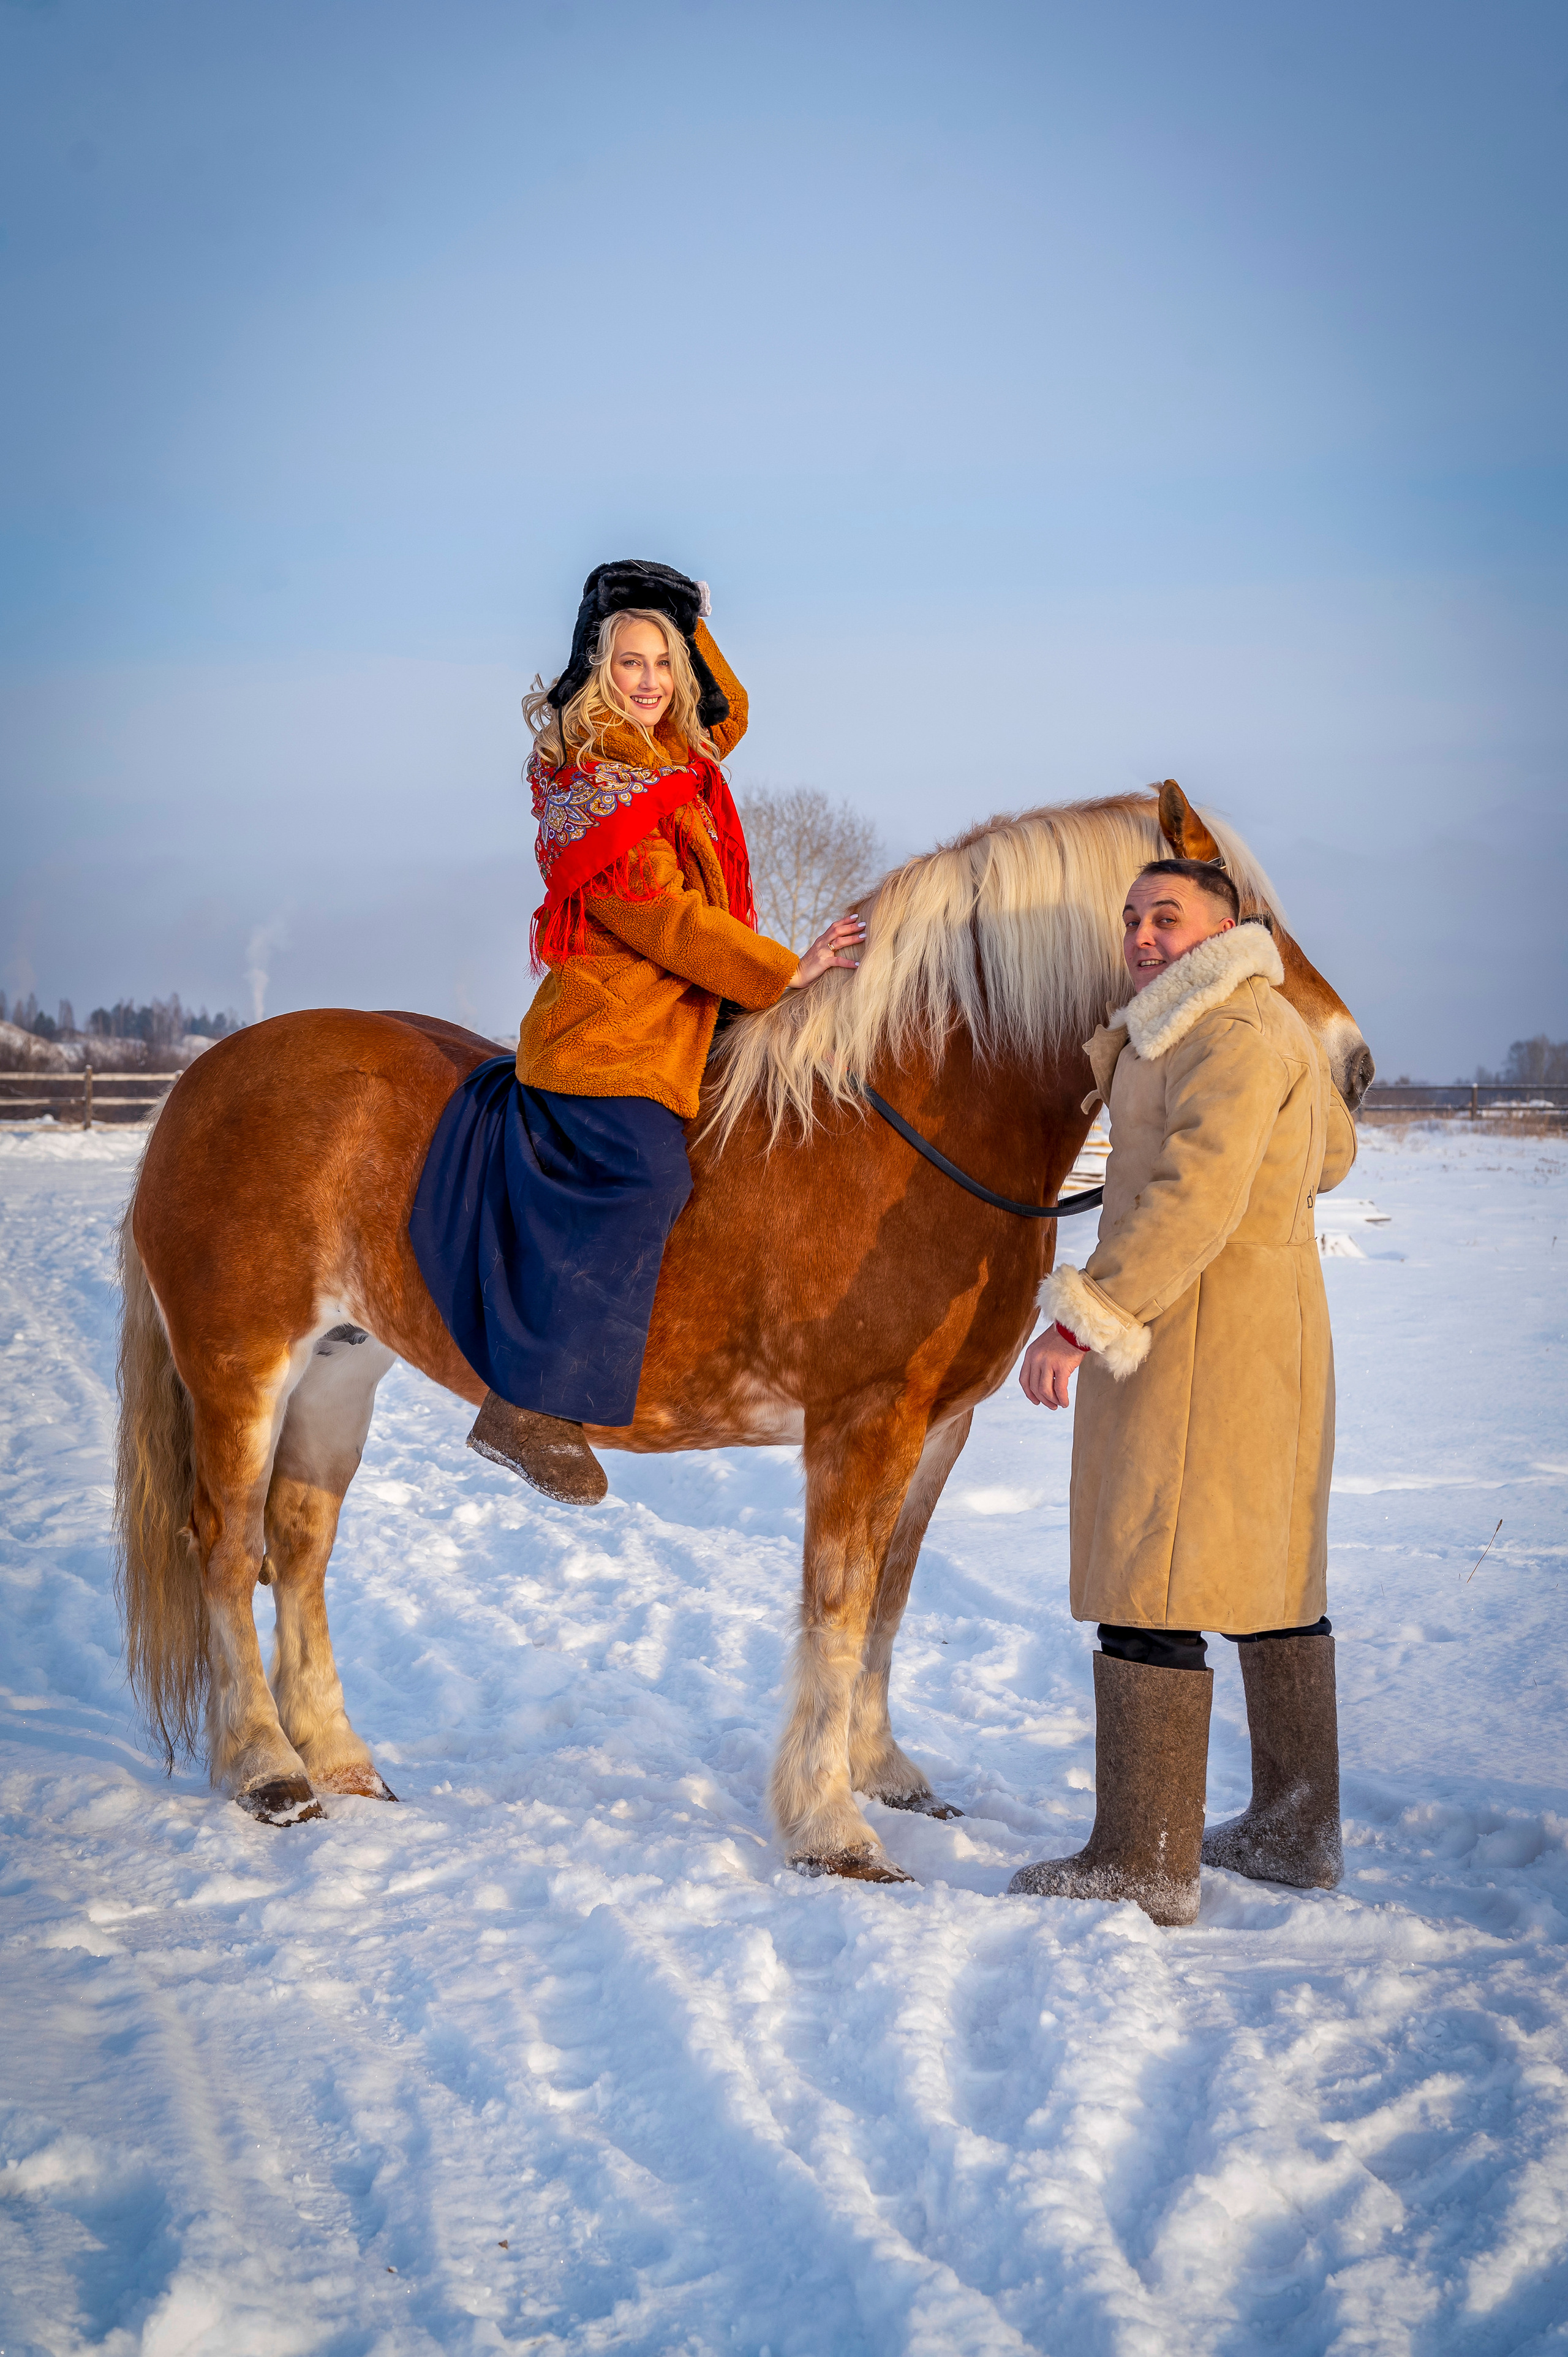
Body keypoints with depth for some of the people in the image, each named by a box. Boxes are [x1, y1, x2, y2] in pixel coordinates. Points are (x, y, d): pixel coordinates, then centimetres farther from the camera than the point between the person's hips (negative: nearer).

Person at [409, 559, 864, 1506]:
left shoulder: (676, 754, 12)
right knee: (634, 1178, -24)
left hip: (673, 1021, 11)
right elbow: (666, 922, -19)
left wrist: (695, 627, 16)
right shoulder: (596, 786, -15)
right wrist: (786, 969, -16)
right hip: (607, 1030, -11)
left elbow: (729, 715, 34)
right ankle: (528, 1409, -26)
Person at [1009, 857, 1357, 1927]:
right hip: (1277, 1326, 11)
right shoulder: (1276, 1027, 16)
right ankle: (1297, 1828, 25)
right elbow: (1334, 1151, 31)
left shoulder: (1231, 1030, -16)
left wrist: (1084, 1318, -31)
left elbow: (1196, 1196, -28)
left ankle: (1146, 1865, -7)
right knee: (1271, 1572, 16)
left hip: (1195, 1336, -11)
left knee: (1148, 1582, -9)